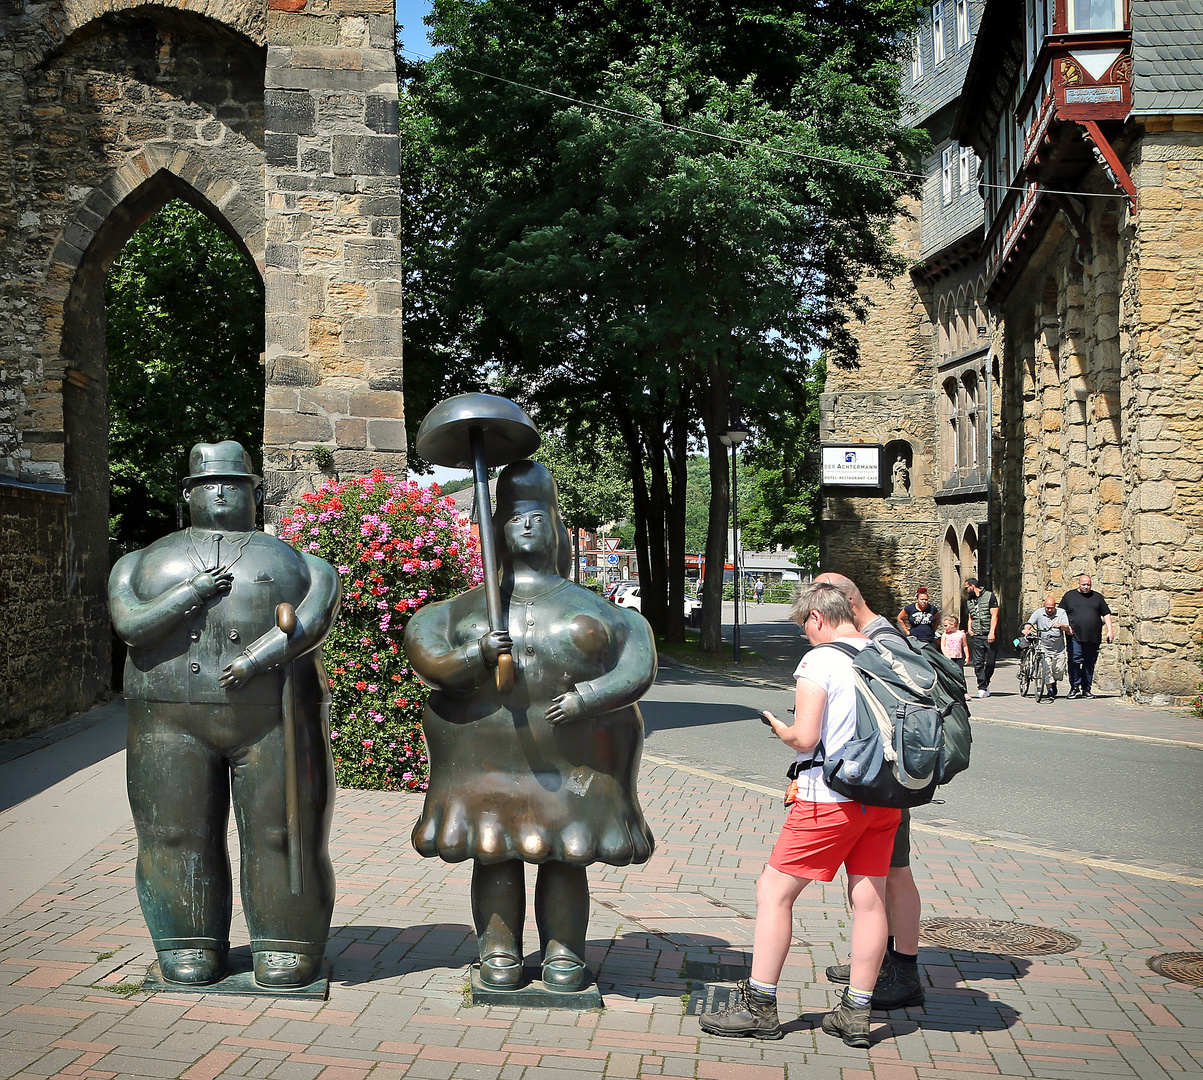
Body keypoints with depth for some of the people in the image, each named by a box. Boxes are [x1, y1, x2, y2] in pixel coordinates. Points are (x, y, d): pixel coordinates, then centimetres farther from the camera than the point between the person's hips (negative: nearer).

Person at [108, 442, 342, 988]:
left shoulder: (300, 565, 11)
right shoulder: (144, 563, 15)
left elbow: (313, 622, -7)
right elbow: (130, 624, -1)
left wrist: (260, 656, -21)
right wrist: (193, 593, -13)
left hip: (274, 718, -1)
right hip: (173, 721, 1)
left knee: (281, 835, -1)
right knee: (178, 835, 2)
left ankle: (285, 948, 11)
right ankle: (191, 949, 16)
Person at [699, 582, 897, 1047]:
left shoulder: (818, 661, -12)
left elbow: (805, 738, -17)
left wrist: (780, 729, 3)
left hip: (830, 799, -7)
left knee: (773, 891, 3)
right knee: (869, 900, 9)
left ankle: (759, 1006, 6)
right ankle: (856, 1013, 13)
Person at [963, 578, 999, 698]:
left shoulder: (990, 596, 0)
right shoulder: (969, 600, 17)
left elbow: (994, 615, -6)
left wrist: (992, 632, -15)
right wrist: (969, 628, 7)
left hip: (990, 636, -4)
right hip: (976, 636, 4)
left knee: (990, 662, 0)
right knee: (978, 663, -7)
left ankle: (985, 683, 19)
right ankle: (983, 687, -6)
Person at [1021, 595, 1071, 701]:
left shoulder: (1062, 612, 2)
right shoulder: (1039, 613, 1)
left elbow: (1067, 629, -5)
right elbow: (1029, 623, -8)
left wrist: (1061, 625, -27)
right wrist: (1026, 629, -31)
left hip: (1059, 649, 1)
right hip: (1044, 647, -1)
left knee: (1059, 670, -3)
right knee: (1046, 667, -16)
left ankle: (1054, 682, 31)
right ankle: (1050, 691, -4)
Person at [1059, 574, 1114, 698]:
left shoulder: (1097, 597, 15)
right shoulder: (1069, 596, 11)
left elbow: (1106, 614, 16)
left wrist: (1110, 631, 7)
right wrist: (1066, 626, -2)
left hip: (1093, 638, 2)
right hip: (1075, 637, -2)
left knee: (1090, 664, 4)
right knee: (1074, 662, -11)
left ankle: (1087, 689, 12)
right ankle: (1075, 688, -3)